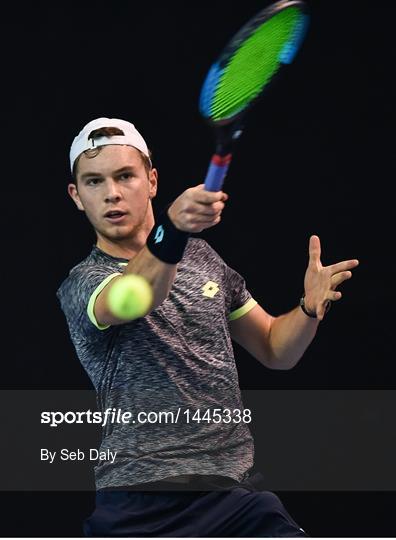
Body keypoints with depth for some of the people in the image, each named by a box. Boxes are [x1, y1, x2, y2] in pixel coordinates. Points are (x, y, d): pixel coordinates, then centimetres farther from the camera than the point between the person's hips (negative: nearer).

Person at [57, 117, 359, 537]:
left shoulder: (202, 257, 15)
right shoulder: (81, 285, -3)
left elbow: (274, 350, 21)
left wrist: (310, 309, -1)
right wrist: (171, 228, -47)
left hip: (238, 492, 4)